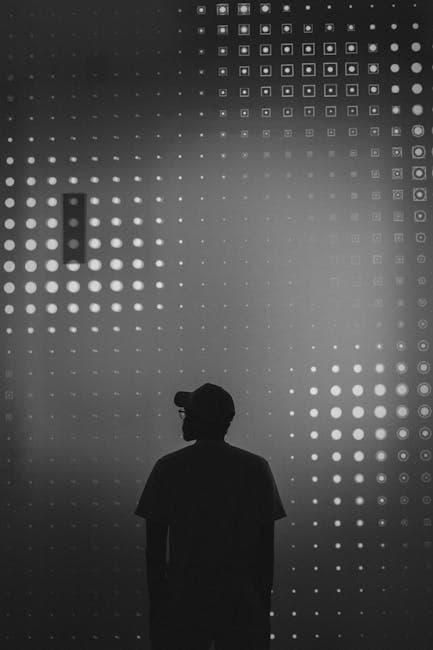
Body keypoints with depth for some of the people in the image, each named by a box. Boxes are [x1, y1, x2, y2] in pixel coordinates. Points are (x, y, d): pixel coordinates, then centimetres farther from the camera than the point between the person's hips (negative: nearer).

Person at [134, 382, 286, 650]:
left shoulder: (167, 468, -3)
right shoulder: (257, 468, 0)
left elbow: (154, 545, 0)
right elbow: (266, 545, 1)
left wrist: (156, 605, 9)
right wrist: (264, 605, 11)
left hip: (183, 599, 0)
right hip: (242, 602, 1)